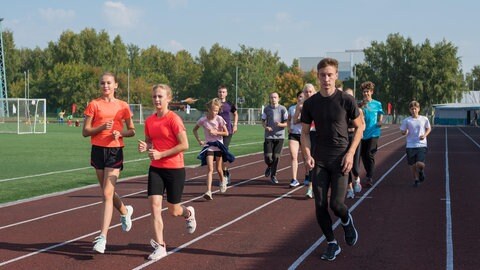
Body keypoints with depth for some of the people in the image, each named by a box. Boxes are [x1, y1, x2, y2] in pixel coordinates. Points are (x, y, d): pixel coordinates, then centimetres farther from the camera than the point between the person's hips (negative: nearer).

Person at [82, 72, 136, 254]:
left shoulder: (123, 106, 5)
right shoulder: (94, 104, 2)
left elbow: (132, 131, 11)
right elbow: (85, 132, -1)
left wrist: (120, 132, -10)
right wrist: (102, 127, -17)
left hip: (115, 151, -2)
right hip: (98, 150, 2)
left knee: (107, 193, -12)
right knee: (107, 192, 13)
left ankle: (102, 237, -12)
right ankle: (125, 211, 46)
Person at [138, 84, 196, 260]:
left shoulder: (174, 119, -14)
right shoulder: (149, 121, 4)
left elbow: (184, 145, -17)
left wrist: (161, 154, -19)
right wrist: (145, 147, -6)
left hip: (175, 169, -5)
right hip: (156, 169, 5)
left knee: (173, 211, 7)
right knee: (154, 205, -8)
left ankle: (189, 213, 43)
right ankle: (159, 246, -2)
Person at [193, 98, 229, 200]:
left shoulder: (219, 119, -10)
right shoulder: (203, 120, -8)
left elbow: (226, 133, -6)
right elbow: (195, 129, 8)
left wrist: (215, 132, -18)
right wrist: (199, 140, -2)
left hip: (219, 146, 0)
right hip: (209, 147, 0)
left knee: (218, 169, 12)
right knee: (210, 169, -12)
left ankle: (223, 181, 44)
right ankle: (208, 191, -18)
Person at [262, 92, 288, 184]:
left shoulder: (282, 109, -2)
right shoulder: (266, 109, 5)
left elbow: (286, 123, 0)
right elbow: (263, 121, 13)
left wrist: (280, 124, -22)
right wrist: (266, 127, -9)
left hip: (279, 136, -1)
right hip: (269, 136, 1)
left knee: (276, 157, -2)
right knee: (268, 156, -7)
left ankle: (273, 175, 17)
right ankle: (269, 167, 28)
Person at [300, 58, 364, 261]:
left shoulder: (346, 100, -6)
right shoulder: (310, 103, 2)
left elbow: (359, 127, 2)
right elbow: (305, 132, 10)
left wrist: (350, 154, -8)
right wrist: (307, 155, -6)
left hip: (341, 160, -3)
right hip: (319, 160, 3)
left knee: (336, 204, -10)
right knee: (320, 206, 0)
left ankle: (347, 221, 25)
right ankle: (332, 244, 16)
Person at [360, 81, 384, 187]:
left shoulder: (377, 104, 4)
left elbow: (380, 116, 12)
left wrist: (380, 122, -7)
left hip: (373, 133, -3)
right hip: (363, 133, 3)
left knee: (369, 154, -12)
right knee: (363, 155, 8)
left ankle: (370, 178, -8)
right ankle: (369, 175, 25)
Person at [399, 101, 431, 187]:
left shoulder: (424, 119, 1)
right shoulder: (406, 120, 0)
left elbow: (429, 129, 15)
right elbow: (403, 132, 5)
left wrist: (425, 135, -4)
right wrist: (405, 132, -18)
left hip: (422, 145, -1)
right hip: (410, 146, 1)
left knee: (420, 164, -14)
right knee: (413, 165, 4)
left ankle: (421, 171, 21)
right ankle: (416, 179, 27)